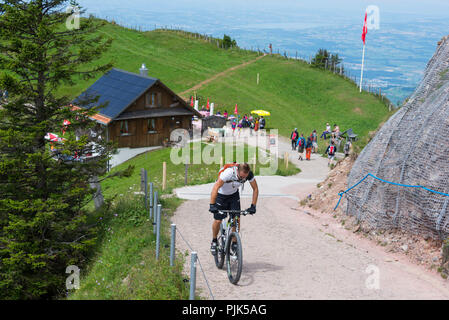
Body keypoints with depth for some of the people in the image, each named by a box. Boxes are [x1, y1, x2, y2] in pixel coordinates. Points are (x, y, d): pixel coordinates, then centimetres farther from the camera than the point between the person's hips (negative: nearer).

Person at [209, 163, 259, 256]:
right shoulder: (228, 173, -38)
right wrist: (212, 205, -43)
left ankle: (234, 243, 4)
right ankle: (214, 241, 20)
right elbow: (215, 188, -38)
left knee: (236, 219, -11)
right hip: (221, 195, -3)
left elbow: (255, 189, -11)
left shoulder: (249, 174, -25)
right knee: (218, 220, -6)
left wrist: (253, 206, -18)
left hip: (234, 195, 3)